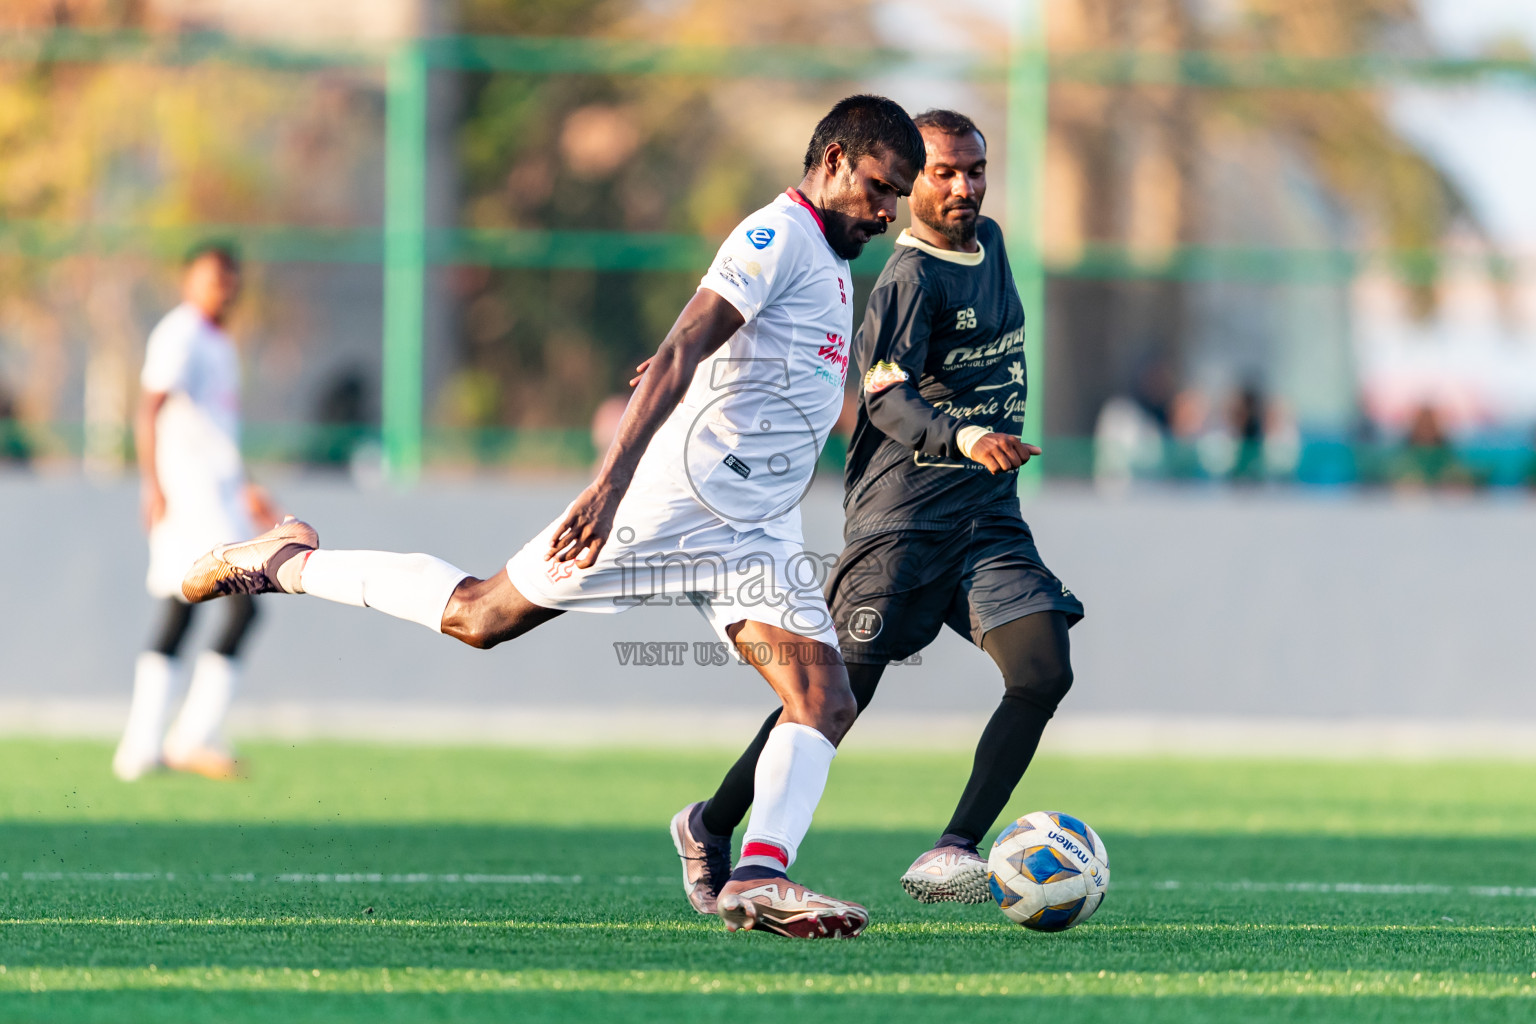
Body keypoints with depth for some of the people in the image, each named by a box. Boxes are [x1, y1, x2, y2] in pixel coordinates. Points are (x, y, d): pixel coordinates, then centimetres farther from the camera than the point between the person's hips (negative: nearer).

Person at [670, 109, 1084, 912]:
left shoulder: (989, 243, 12)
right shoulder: (909, 279, -14)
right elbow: (886, 398, -26)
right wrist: (966, 439, -41)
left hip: (988, 516, 7)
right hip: (902, 521, -7)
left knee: (1044, 672, -14)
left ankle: (953, 852, -13)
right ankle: (709, 829, 19)